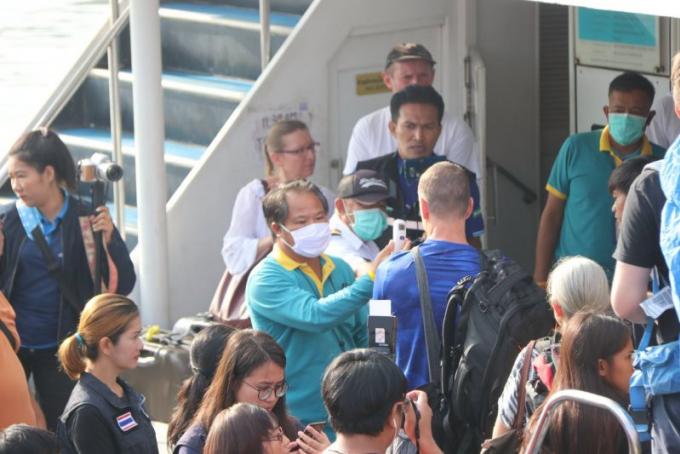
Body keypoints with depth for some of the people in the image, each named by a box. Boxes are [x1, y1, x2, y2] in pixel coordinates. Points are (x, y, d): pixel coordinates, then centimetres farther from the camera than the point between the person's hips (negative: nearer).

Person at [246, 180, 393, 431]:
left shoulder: (340, 269, 8)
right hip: (296, 419, -5)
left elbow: (364, 335, 17)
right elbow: (315, 316, -28)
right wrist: (371, 279, -32)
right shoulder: (266, 279, -11)